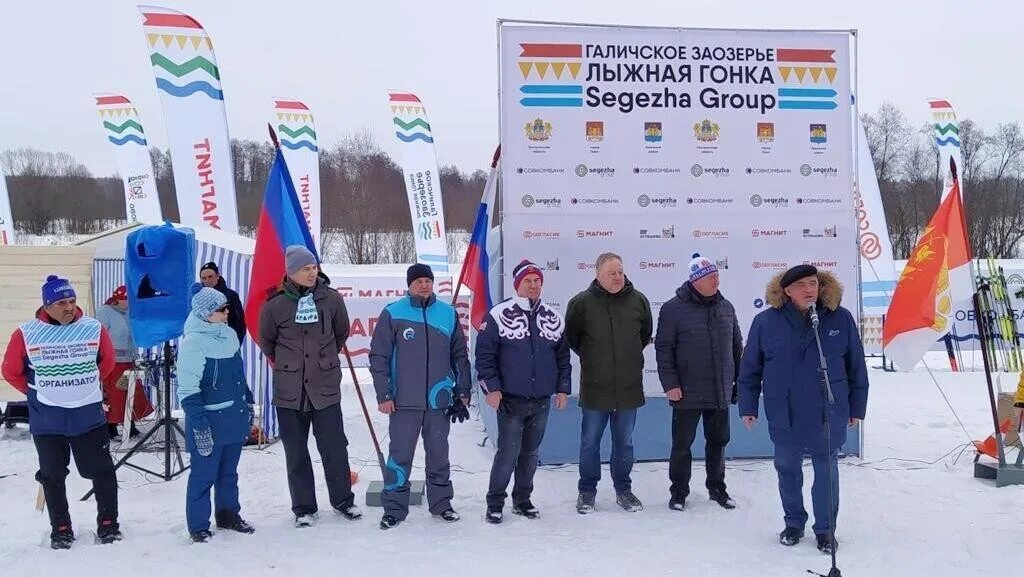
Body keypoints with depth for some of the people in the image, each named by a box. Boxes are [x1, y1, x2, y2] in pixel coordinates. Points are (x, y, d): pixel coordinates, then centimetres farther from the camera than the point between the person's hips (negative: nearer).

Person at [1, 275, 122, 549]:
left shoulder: (94, 328, -7)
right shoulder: (26, 334, -11)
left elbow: (107, 362, 11)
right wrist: (38, 392, 8)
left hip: (89, 415, 1)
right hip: (46, 419, 0)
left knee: (102, 471, 5)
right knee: (53, 476, 11)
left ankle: (108, 524, 20)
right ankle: (61, 529, 25)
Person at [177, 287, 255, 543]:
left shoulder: (229, 334, 7)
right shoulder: (192, 343, -17)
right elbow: (188, 390, -19)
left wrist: (247, 401, 21)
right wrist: (199, 424, -21)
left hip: (235, 418, 7)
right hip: (209, 423, -7)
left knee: (229, 472, 19)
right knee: (203, 475, 3)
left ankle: (228, 514, 32)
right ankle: (198, 526, 15)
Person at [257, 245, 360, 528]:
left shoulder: (331, 299, -4)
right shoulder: (275, 305, -7)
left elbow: (342, 333, 13)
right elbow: (266, 341, 11)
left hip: (326, 387, 0)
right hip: (289, 391, 0)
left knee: (335, 448, 6)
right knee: (296, 453, 9)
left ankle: (343, 499, 24)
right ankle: (303, 508, 21)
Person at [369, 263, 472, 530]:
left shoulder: (448, 314, 5)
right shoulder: (393, 313, -4)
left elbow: (460, 356, 11)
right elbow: (379, 357, -3)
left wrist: (462, 392, 8)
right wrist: (383, 395, -7)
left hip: (439, 400, 3)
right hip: (404, 401, -2)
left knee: (439, 455, 13)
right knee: (400, 455, 4)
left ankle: (441, 503, 26)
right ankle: (394, 508, 15)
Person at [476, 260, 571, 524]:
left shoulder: (553, 318, 9)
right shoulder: (499, 315, -5)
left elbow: (563, 356, 16)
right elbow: (484, 354, -5)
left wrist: (563, 388, 10)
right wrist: (491, 387, -11)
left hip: (541, 401, 4)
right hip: (510, 400, -4)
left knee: (530, 453, 13)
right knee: (508, 453, -5)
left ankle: (522, 500, 27)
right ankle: (495, 503, 10)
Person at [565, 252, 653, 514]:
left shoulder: (638, 300, -1)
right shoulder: (582, 302, -9)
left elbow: (646, 334, 17)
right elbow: (570, 337, 5)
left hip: (629, 386, 2)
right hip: (595, 387, -2)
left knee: (625, 443, 14)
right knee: (590, 443, 8)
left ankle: (623, 489, 28)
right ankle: (587, 491, 22)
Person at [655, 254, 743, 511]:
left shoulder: (726, 307, 7)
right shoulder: (673, 309, -9)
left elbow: (737, 347, 14)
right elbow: (663, 348, -9)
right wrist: (670, 384, -13)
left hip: (720, 392, 5)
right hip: (687, 393, -4)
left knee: (718, 441, 15)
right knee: (682, 444, 6)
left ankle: (717, 487, 31)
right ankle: (678, 492, 20)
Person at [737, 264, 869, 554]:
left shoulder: (840, 319, -5)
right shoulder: (766, 322, -7)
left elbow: (856, 367, 4)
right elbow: (749, 369, 1)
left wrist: (857, 407, 6)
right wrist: (748, 407, 1)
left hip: (829, 416, 0)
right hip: (784, 417, 0)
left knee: (826, 472, 10)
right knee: (788, 470, 13)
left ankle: (825, 528, 27)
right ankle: (794, 523, 33)